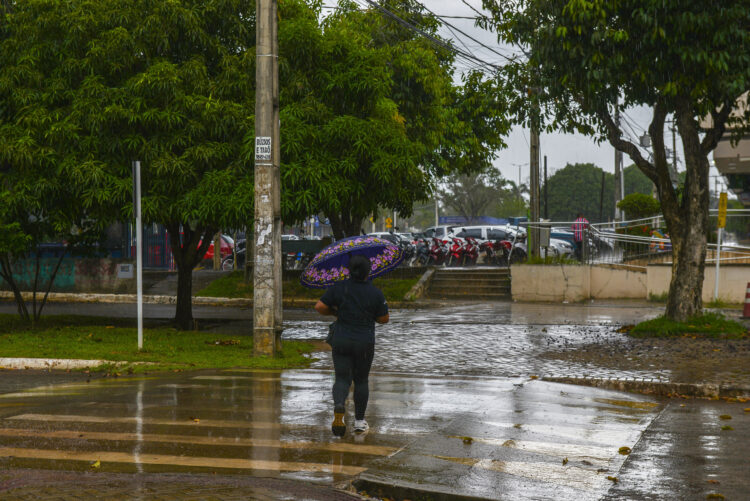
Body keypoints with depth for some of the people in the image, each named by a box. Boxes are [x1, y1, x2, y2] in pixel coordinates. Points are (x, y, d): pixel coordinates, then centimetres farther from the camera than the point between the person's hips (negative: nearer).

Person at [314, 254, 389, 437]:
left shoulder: (339, 288, -6)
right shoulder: (375, 293, -8)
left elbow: (319, 307, -8)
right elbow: (384, 319, -1)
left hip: (341, 341, 0)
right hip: (365, 343, 0)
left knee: (342, 380, 6)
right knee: (361, 380, 16)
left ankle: (339, 408, -24)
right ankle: (359, 421, 20)